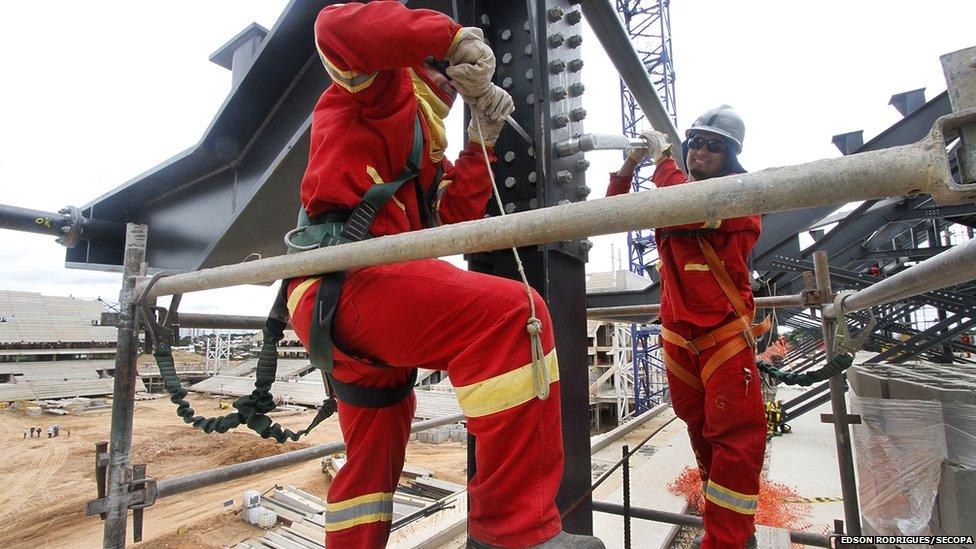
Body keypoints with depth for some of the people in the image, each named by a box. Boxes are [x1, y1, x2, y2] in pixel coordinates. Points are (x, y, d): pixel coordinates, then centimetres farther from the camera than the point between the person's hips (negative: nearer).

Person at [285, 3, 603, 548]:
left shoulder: (422, 144, 34)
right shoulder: (386, 87, 12)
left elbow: (454, 214, 21)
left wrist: (482, 142, 16)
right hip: (343, 280, -10)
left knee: (375, 454, 20)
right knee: (510, 312, -30)